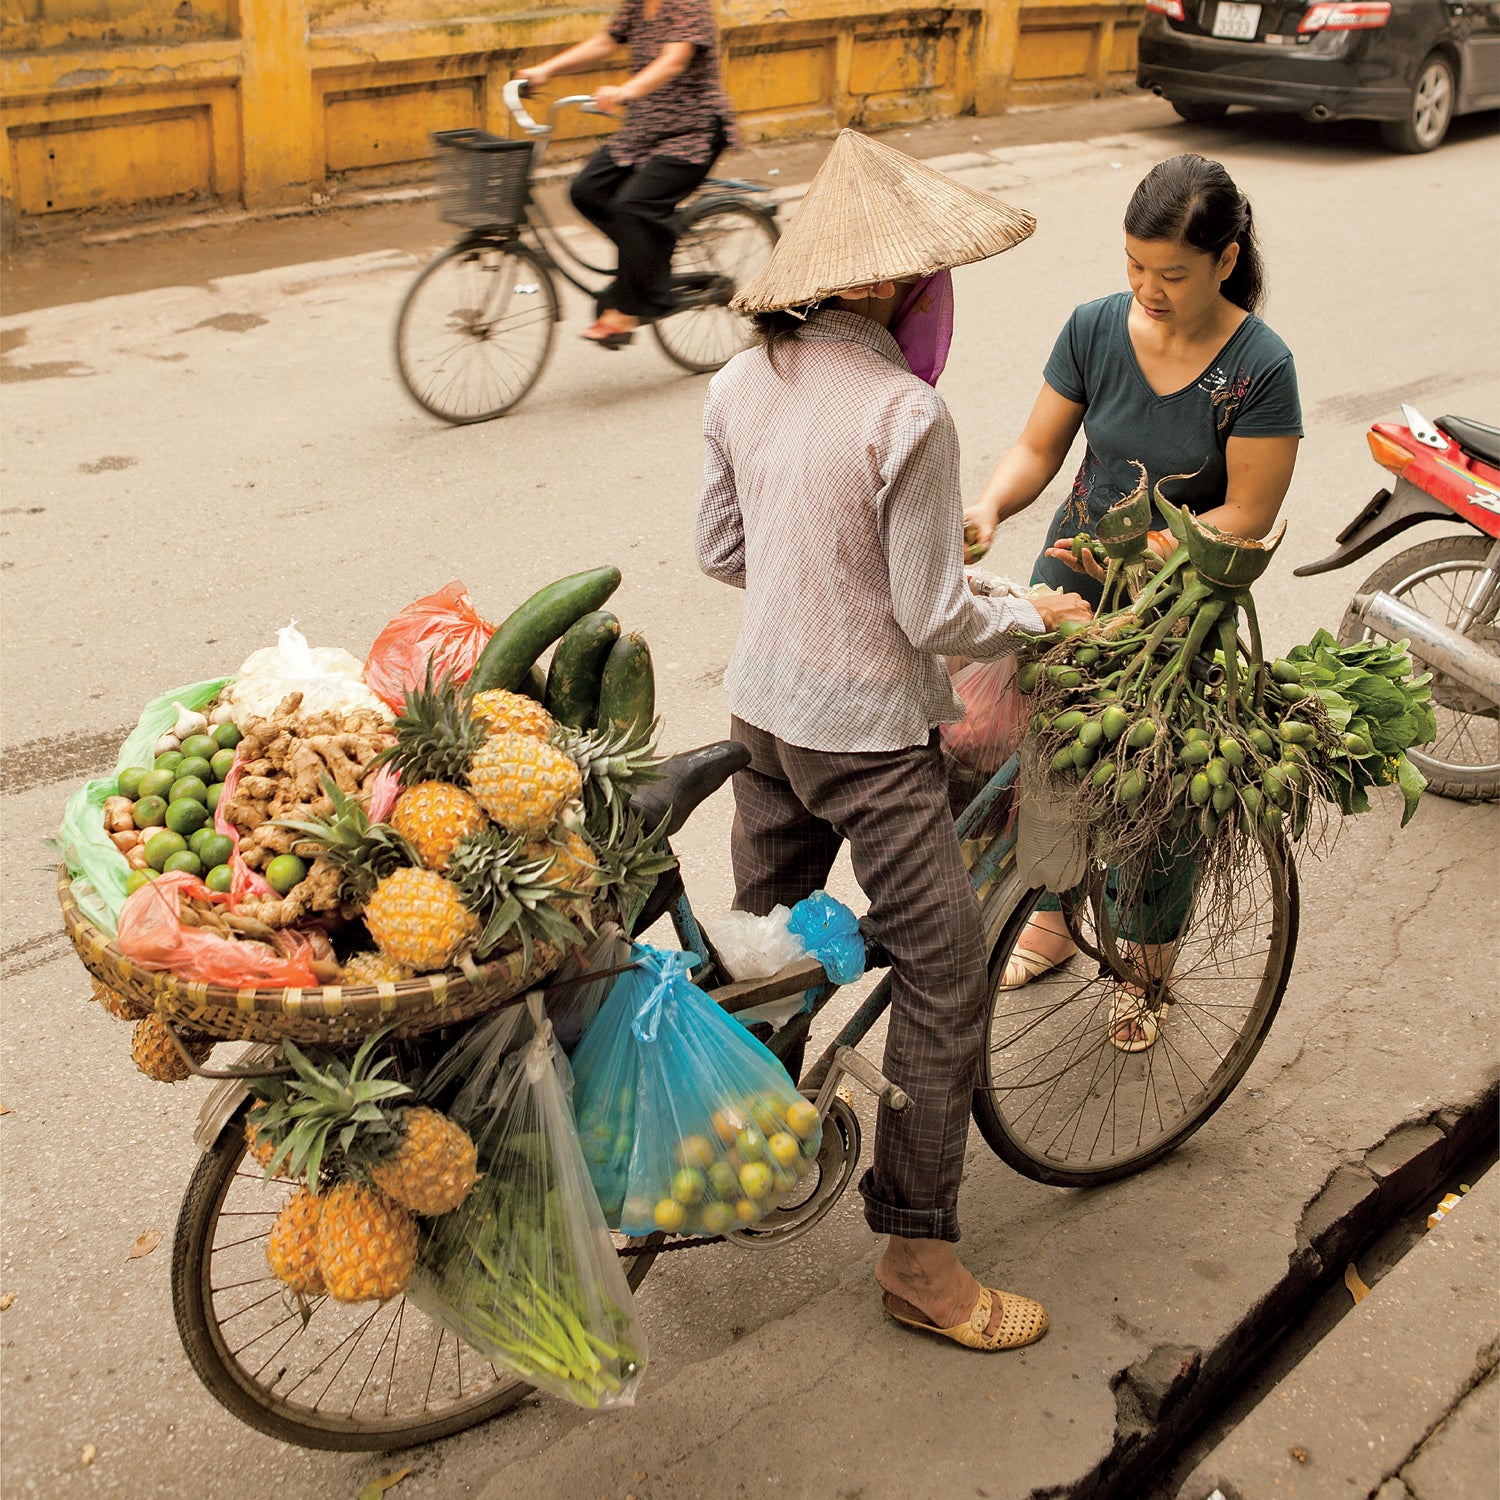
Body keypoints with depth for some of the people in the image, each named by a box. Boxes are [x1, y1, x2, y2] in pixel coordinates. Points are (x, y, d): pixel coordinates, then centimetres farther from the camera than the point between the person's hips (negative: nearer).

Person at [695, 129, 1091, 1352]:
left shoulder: (742, 383, 0)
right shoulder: (906, 414, -22)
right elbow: (936, 617, -18)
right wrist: (1036, 617, 0)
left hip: (764, 706, 8)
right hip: (870, 728, -8)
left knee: (760, 932, 24)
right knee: (943, 974, 3)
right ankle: (920, 1257, 12)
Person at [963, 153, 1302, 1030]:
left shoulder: (1260, 367, -18)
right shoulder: (1095, 328, -8)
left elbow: (1247, 514, -16)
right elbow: (1039, 447, -1)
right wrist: (990, 509, -21)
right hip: (1071, 575, 3)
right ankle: (1052, 920, 37)